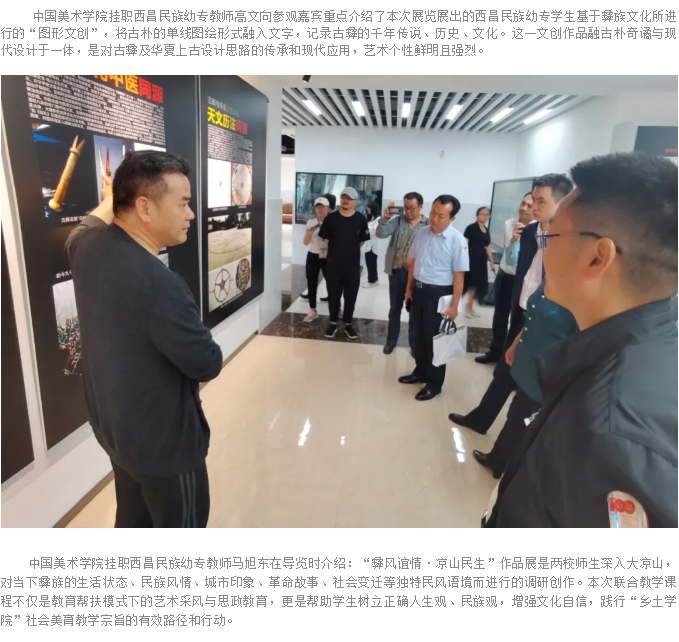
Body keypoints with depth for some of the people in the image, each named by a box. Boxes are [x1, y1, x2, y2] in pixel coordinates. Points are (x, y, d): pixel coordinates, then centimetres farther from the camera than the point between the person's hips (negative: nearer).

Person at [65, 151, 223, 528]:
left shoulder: (86, 246, -9)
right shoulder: (161, 285, -35)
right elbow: (208, 365, -21)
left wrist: (113, 198, 33)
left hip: (113, 425, 8)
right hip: (165, 440, -8)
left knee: (133, 520, 28)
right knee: (181, 526, 17)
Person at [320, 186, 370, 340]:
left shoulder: (361, 219, -5)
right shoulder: (331, 218, -4)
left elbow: (362, 241, 5)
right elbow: (326, 239, 5)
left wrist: (350, 250, 10)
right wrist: (337, 250, 7)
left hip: (353, 264, 0)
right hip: (333, 264, 0)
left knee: (351, 296, 10)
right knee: (334, 295, 9)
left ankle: (348, 324, 25)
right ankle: (333, 323, 25)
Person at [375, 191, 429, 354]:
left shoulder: (429, 225, -4)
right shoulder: (397, 221, 1)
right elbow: (380, 234, -9)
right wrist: (385, 218, -22)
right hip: (396, 272, 2)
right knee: (395, 308, 12)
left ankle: (414, 343, 24)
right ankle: (391, 340, 27)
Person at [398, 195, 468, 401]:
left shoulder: (457, 240, -15)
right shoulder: (422, 233, 2)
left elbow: (459, 275, -15)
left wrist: (454, 305, -15)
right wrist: (409, 287, 14)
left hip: (438, 294, -6)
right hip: (418, 289, 6)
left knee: (434, 339, 6)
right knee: (419, 335, 17)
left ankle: (434, 383, 22)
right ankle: (420, 372, 37)